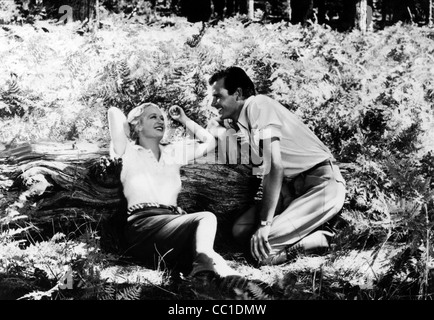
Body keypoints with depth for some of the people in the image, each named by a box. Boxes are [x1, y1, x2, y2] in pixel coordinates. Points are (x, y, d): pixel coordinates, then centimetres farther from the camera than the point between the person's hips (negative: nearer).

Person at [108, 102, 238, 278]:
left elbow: (209, 142, 30)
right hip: (142, 222, -5)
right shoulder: (129, 152, 13)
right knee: (206, 218, -33)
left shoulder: (174, 152, 27)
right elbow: (114, 112, 2)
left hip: (173, 220, 5)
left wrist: (184, 119, 33)